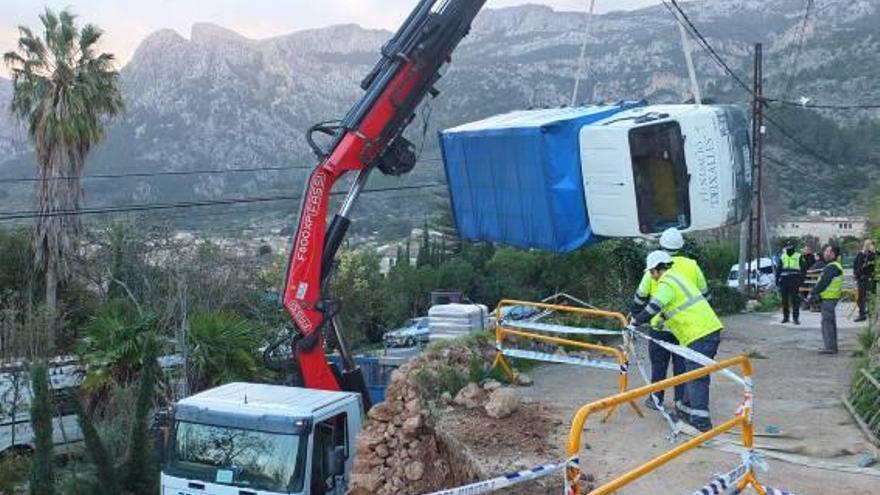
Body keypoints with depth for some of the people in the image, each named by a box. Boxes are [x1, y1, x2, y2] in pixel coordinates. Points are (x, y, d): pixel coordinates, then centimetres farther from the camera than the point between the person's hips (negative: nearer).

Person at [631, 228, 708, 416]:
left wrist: (635, 316, 15)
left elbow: (640, 297, 0)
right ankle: (681, 401, 13)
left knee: (659, 364, 12)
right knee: (682, 364, 10)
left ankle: (656, 399, 21)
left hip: (660, 325, -1)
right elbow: (704, 295, 8)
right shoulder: (692, 266, -1)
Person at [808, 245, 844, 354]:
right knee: (830, 322, 15)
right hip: (829, 298, 11)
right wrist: (815, 293, 10)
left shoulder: (832, 267, -16)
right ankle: (832, 347, 22)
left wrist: (814, 294, -13)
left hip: (829, 298, -11)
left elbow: (823, 283, -19)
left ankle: (830, 347, -8)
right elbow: (822, 281, 17)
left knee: (827, 322, -9)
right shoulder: (832, 266, 18)